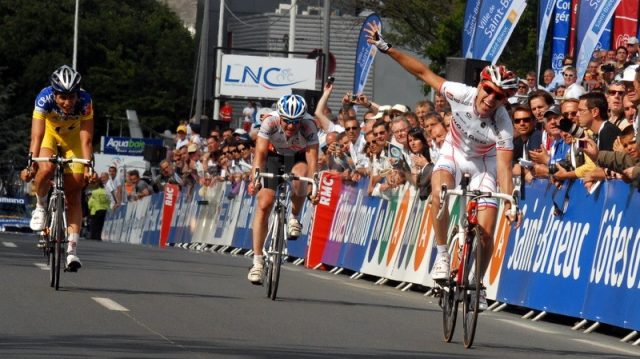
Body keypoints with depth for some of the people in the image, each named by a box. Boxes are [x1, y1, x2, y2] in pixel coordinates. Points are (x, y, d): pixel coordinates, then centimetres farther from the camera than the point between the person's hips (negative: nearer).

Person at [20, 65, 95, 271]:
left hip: (73, 137, 0)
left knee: (74, 192, -9)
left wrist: (88, 167, -43)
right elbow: (37, 136, -38)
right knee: (46, 170, -32)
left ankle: (72, 249, -11)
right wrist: (31, 165, -49)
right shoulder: (44, 99, -35)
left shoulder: (85, 101, -33)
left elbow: (86, 139, -33)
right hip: (50, 133, 0)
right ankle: (40, 206, -1)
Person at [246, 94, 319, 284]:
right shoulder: (270, 122, -29)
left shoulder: (309, 126, -30)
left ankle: (294, 217, -6)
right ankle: (258, 261, -6)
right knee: (264, 204, -13)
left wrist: (313, 186, -47)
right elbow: (260, 152, -32)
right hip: (274, 156, 1)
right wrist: (255, 178, -47)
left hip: (298, 158, -1)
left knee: (299, 178, -37)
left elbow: (312, 159, -34)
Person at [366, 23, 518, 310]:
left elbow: (503, 168, -35)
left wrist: (510, 203, -48)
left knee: (485, 233, -11)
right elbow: (424, 73, -21)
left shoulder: (503, 125, -32)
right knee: (440, 192, -35)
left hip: (483, 165, -1)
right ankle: (442, 254, -19)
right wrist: (387, 49, -24)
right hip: (453, 154, 1)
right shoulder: (462, 94, -29)